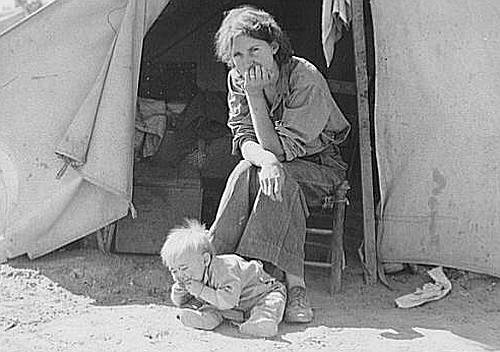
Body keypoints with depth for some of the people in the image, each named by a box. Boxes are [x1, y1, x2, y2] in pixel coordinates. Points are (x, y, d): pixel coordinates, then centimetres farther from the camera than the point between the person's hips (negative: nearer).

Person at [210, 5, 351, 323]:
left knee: (283, 181, -35)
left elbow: (280, 150, -26)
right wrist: (265, 160, -36)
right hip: (280, 163, 4)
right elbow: (243, 140, -12)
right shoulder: (237, 80, -7)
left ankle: (295, 285, -35)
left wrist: (255, 94, -31)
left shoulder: (306, 80, -26)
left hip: (320, 167, -4)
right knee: (246, 173, -29)